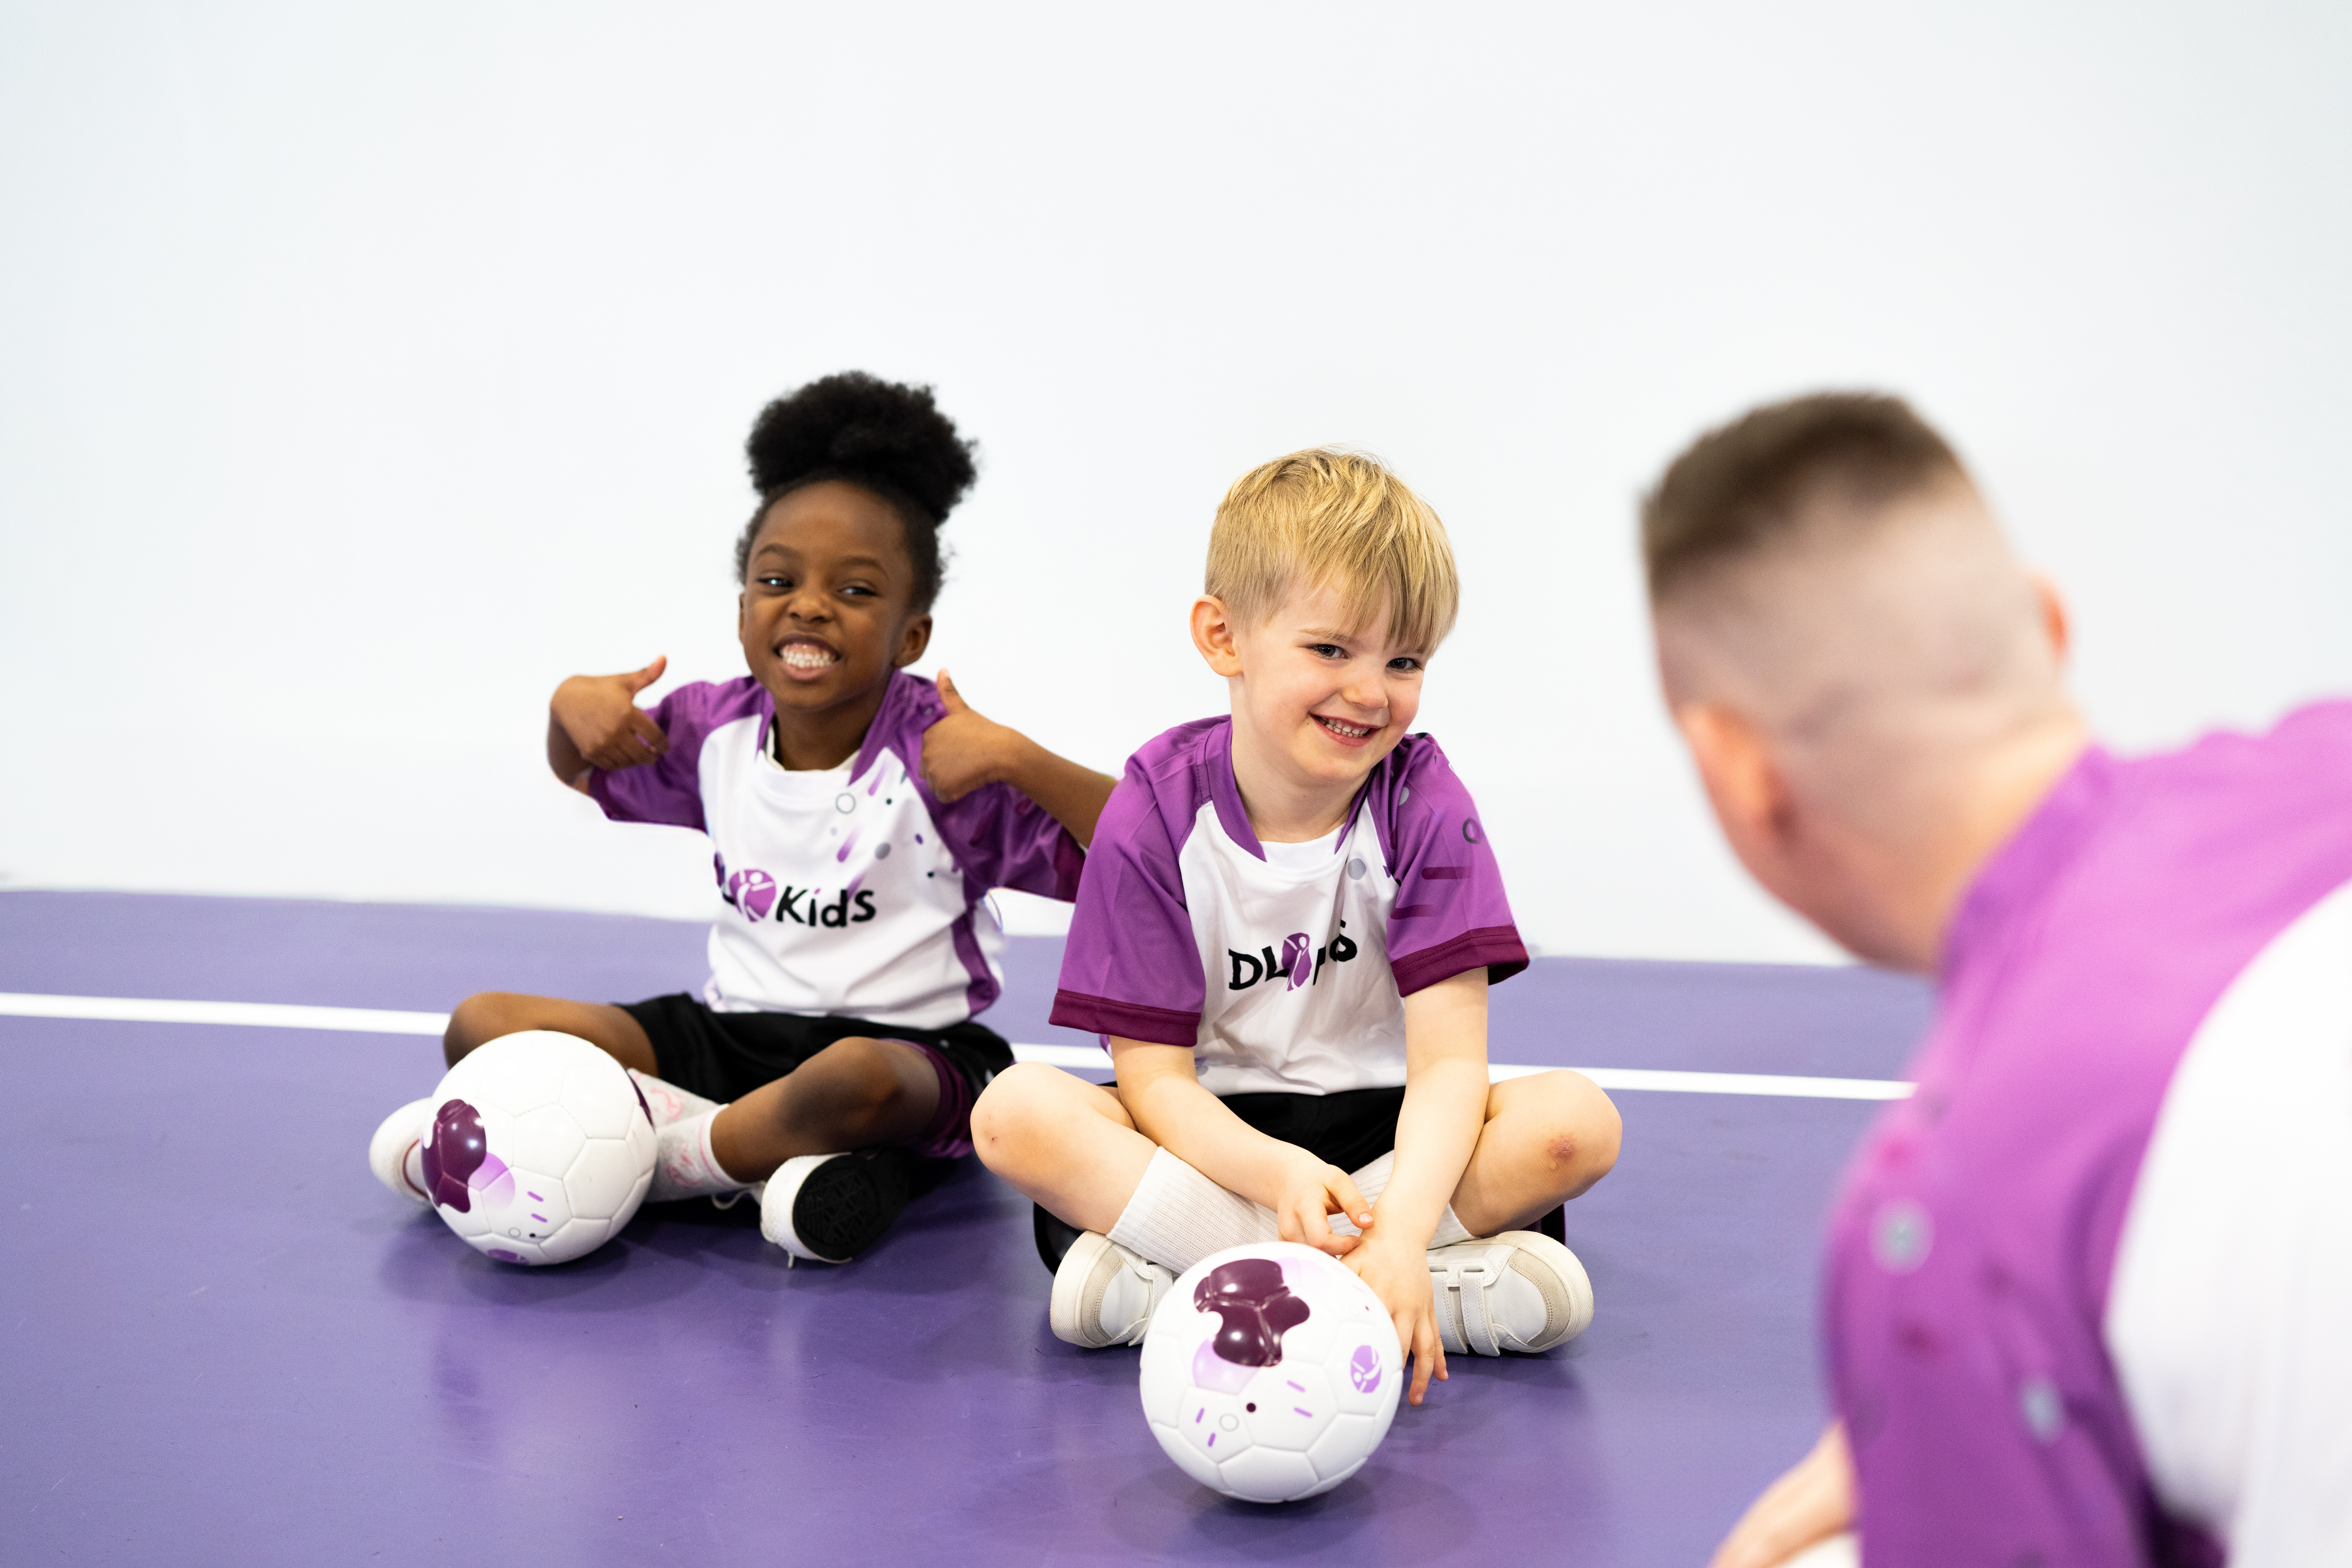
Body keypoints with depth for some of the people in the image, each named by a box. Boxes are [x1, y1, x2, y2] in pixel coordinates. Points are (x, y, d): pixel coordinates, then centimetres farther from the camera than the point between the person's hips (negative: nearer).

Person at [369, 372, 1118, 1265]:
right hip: (737, 1029, 6)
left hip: (909, 1045, -6)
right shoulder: (715, 729, 4)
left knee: (855, 1080, -42)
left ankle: (677, 1155, -13)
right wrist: (572, 706, 3)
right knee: (481, 1026, -8)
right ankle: (772, 1154, -19)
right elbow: (581, 772, 26)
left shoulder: (939, 754, -13)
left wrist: (1018, 760, -30)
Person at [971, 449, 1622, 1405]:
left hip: (1382, 1132, 1)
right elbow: (1153, 1075, -12)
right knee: (1017, 1113, -28)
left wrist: (1402, 1226, -37)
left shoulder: (1422, 802, -9)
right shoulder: (1158, 810, -10)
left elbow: (1450, 1061, -18)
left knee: (1577, 1122, -27)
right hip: (1215, 1135, 0)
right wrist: (1281, 1173, -33)